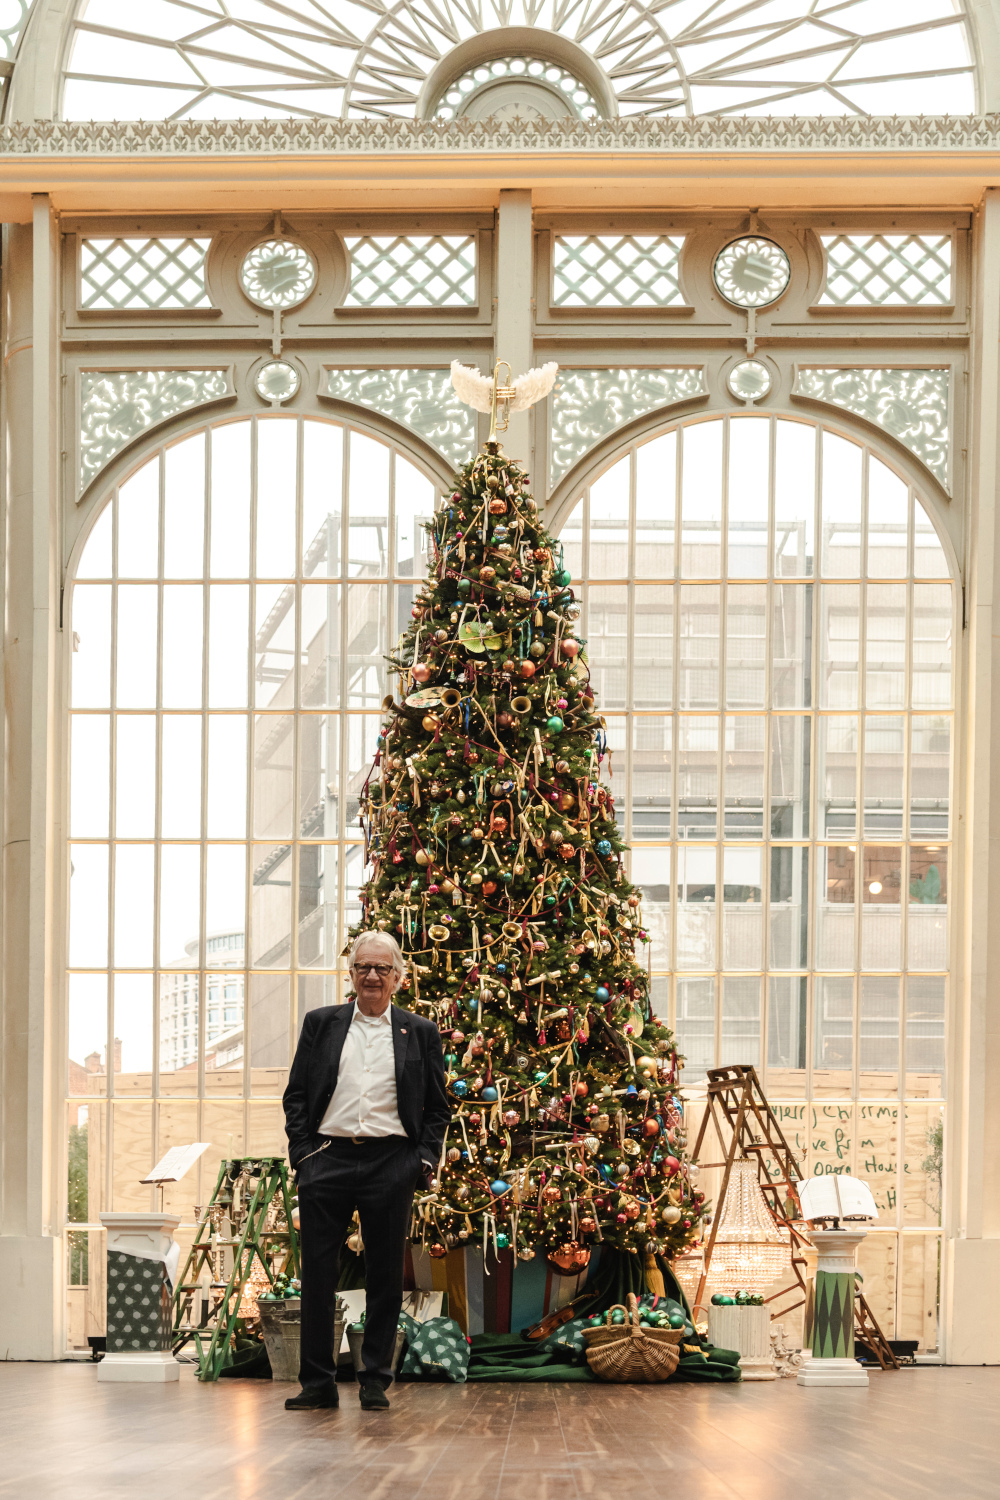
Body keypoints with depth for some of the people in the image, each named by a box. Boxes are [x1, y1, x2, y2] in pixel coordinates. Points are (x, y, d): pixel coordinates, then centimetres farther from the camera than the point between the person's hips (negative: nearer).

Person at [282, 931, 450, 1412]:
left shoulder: (421, 1033, 11)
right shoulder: (321, 1024, 12)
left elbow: (437, 1107, 11)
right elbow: (296, 1096, 10)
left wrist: (426, 1160, -2)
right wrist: (302, 1151, -2)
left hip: (391, 1163, 0)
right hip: (327, 1159, 1)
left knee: (385, 1277, 3)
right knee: (318, 1273, 1)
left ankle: (376, 1381, 12)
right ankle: (318, 1382, 7)